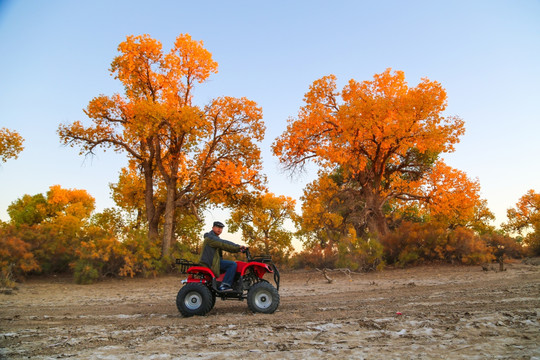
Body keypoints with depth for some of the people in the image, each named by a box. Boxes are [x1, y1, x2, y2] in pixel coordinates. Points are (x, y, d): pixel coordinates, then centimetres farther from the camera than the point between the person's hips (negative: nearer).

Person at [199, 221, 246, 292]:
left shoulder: (216, 239, 24)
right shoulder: (210, 237, -8)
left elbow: (226, 247, 15)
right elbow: (224, 244, -20)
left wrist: (239, 249, 1)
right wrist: (238, 246, -21)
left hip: (213, 261, 10)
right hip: (211, 262, -10)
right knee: (233, 264, -21)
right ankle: (224, 286, -24)